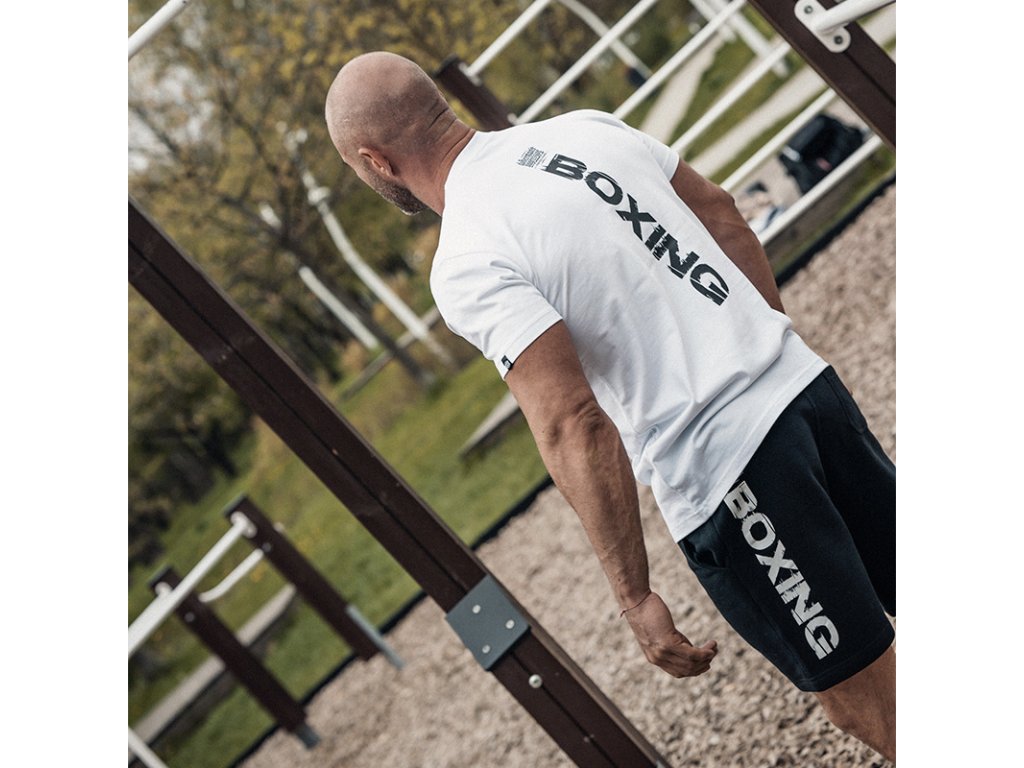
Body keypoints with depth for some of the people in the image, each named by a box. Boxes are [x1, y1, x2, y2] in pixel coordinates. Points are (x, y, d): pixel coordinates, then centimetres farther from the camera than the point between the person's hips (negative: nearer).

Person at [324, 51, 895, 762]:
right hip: (807, 382, 8)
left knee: (870, 702, 4)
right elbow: (726, 219, 15)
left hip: (720, 467, -7)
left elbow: (575, 428, -21)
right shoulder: (583, 129, 8)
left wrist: (636, 598, -16)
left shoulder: (465, 269, -14)